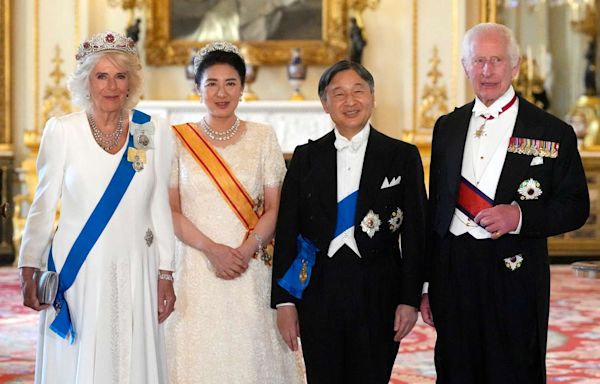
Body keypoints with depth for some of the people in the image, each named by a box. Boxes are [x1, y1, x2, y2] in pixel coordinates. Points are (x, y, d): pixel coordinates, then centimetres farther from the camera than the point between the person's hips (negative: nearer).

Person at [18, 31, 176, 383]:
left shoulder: (153, 135, 3)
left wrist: (166, 276, 4)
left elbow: (160, 209, 6)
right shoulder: (62, 131, -2)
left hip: (135, 272, 1)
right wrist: (29, 269, -1)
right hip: (78, 271, -1)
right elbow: (43, 206, 2)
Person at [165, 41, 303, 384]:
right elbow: (170, 209, 0)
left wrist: (247, 250, -12)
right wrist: (211, 249, -13)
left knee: (251, 352, -1)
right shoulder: (179, 139, 4)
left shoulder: (263, 137, 6)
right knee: (199, 353, 0)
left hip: (251, 268, 1)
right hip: (195, 268, 0)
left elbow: (274, 207, 4)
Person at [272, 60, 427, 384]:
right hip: (317, 294, 1)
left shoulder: (403, 156, 3)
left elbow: (414, 234, 1)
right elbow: (286, 231, 5)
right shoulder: (306, 157, 6)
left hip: (378, 295, -1)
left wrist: (410, 299, -4)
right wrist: (284, 300, -1)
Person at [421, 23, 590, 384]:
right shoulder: (447, 127, 11)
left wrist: (521, 216, -19)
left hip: (515, 275, -3)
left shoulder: (553, 132, -1)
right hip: (452, 275, 4)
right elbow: (435, 207, 13)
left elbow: (575, 207, 0)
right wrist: (427, 285, 11)